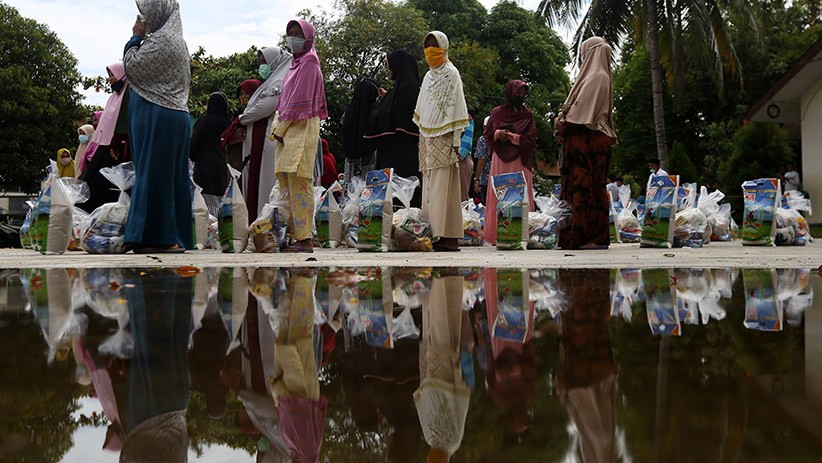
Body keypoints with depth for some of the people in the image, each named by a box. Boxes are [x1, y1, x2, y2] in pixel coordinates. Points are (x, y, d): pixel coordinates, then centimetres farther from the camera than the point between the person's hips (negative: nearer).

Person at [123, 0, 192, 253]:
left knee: (153, 173, -7)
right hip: (177, 115, 10)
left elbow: (132, 66, -10)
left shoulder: (161, 39, -12)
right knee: (173, 176, 8)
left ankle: (159, 238, -7)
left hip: (157, 115, -10)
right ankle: (178, 238, 10)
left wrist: (136, 37, 0)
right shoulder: (176, 38, 18)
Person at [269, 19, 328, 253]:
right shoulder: (296, 62, 19)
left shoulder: (308, 63, -10)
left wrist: (279, 129, -11)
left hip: (302, 128, -10)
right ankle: (294, 233, 15)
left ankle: (305, 240, -13)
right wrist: (278, 126, 9)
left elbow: (299, 101, -15)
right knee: (287, 181, 10)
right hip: (290, 129, 10)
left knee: (299, 182, -13)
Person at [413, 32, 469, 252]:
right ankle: (433, 234, 6)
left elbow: (457, 109, -7)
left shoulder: (451, 74, -2)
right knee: (429, 186, 5)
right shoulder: (428, 76, 19)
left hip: (443, 139, -7)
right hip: (427, 139, 7)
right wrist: (422, 138, 15)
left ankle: (447, 235, -13)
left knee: (442, 187, -11)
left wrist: (456, 141, -13)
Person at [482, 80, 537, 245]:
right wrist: (498, 134, -8)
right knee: (498, 196, -5)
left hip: (520, 161, 0)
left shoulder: (527, 115, 11)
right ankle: (496, 235, -4)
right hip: (500, 160, 0)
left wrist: (511, 136, -9)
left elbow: (531, 139, 2)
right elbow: (487, 134, 13)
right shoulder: (497, 112, 11)